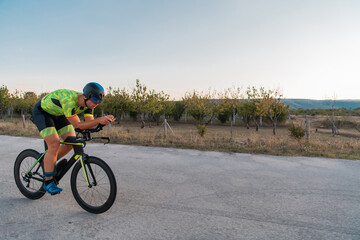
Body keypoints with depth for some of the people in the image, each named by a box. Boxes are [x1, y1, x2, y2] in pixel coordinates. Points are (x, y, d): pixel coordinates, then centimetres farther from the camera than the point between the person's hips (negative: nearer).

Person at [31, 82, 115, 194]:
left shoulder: (87, 103, -16)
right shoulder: (69, 101, -39)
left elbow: (90, 122, -21)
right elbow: (78, 125, -39)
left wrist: (103, 120, -40)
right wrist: (99, 120, -48)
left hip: (57, 114, 8)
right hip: (41, 112, -8)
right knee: (54, 144, -20)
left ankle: (48, 162, 22)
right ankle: (48, 183, -7)